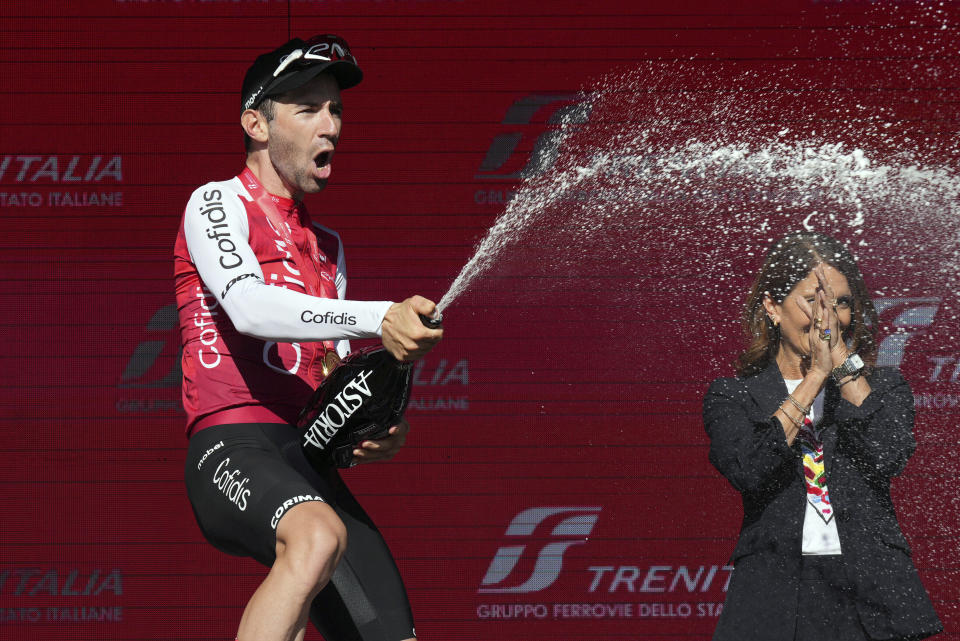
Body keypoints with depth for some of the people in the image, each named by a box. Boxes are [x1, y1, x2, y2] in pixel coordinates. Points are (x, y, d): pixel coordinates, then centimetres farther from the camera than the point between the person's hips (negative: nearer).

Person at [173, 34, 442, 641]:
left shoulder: (328, 245, 26)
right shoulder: (218, 203, 4)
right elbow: (247, 304, -17)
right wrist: (380, 318, -29)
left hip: (312, 471, 8)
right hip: (233, 446, -8)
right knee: (318, 537, -39)